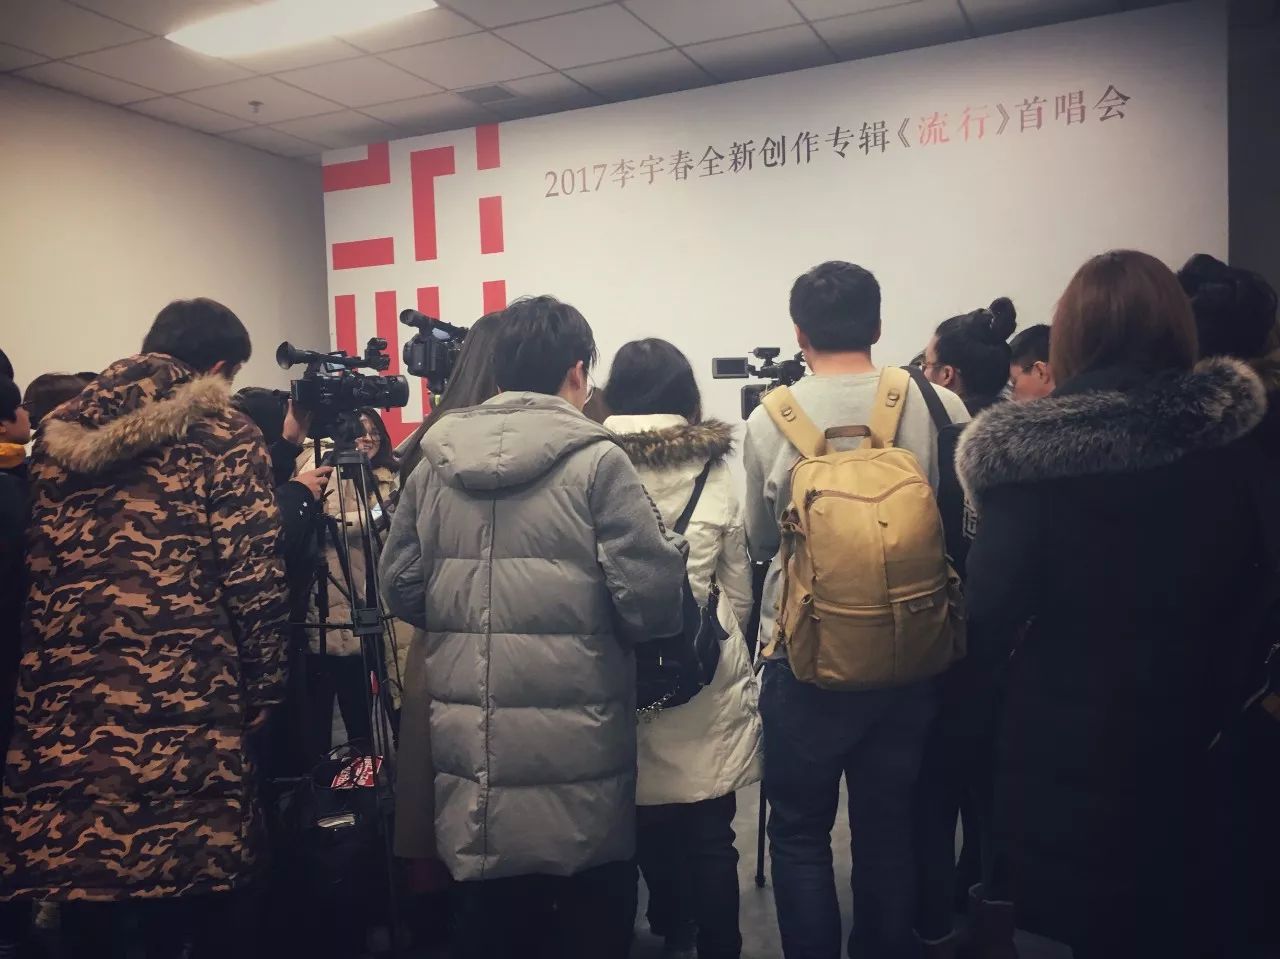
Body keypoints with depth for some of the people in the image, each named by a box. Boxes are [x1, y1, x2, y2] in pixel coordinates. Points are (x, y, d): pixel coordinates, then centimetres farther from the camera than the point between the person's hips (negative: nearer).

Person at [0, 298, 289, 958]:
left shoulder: (59, 431, 13)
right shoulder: (221, 436, -3)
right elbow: (252, 582, -9)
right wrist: (264, 694, 1)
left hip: (65, 706, 5)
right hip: (185, 713, -5)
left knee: (84, 895, 12)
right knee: (190, 901, 6)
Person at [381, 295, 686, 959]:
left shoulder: (434, 462, 2)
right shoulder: (595, 461, -12)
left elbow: (401, 589, 8)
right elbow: (651, 597, -14)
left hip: (468, 745, 5)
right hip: (577, 752, -4)